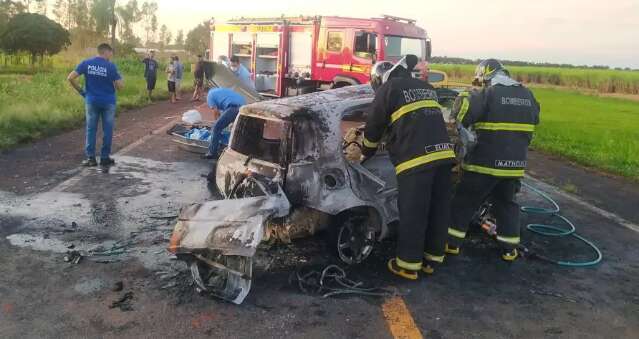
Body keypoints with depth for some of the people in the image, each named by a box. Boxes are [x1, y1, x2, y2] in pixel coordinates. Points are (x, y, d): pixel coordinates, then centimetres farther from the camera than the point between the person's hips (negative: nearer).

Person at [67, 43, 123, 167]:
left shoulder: (86, 63, -1)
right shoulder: (110, 66, -9)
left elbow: (70, 78, -5)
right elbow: (120, 86, -10)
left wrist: (80, 90, 5)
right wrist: (119, 78, 12)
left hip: (91, 101, 2)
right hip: (108, 102, -2)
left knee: (91, 129, 9)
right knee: (107, 130, 8)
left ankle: (90, 158, 10)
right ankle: (105, 157, 13)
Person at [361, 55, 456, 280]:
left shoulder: (387, 89, 6)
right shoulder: (426, 87, 26)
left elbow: (374, 128, 11)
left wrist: (365, 155, 27)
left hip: (415, 159, -7)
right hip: (443, 154, 7)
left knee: (413, 213, 1)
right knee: (439, 209, 13)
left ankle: (408, 265, 11)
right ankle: (432, 259, 25)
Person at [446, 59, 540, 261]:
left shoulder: (488, 95, -13)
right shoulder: (528, 96, 8)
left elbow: (462, 113, -18)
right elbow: (533, 124, 18)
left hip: (485, 162, -5)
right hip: (515, 164, 5)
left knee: (464, 201, 9)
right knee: (507, 203, 19)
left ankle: (452, 243, 14)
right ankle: (509, 249, 22)